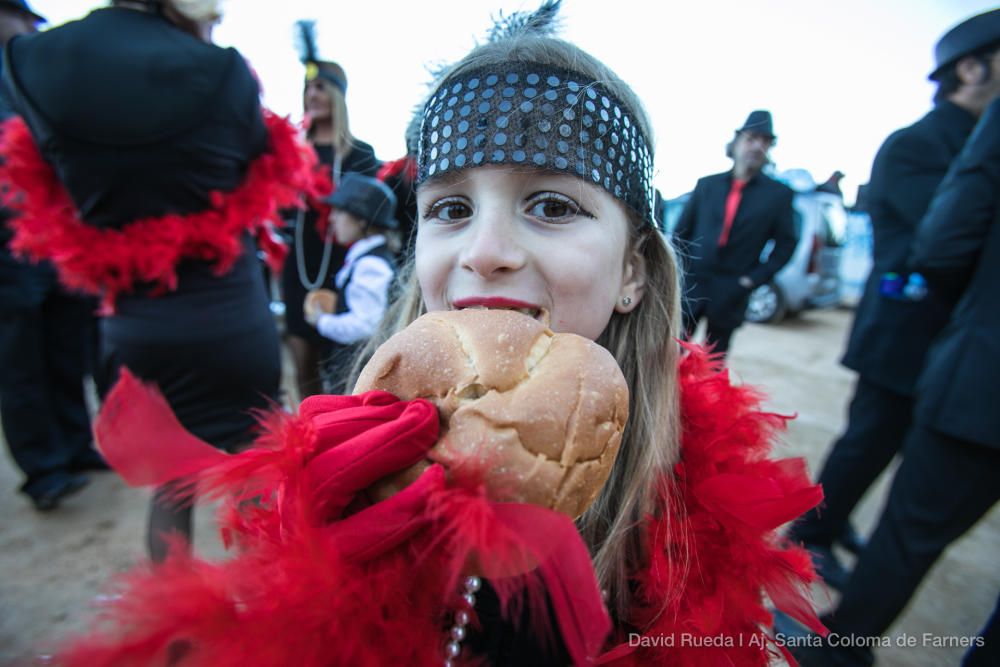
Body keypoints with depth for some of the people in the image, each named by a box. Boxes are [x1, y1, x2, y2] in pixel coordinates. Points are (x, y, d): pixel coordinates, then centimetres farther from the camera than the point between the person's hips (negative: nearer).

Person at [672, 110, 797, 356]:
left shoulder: (779, 194, 4)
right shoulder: (707, 184, 6)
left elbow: (785, 243, 4)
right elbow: (681, 231, 8)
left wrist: (755, 278, -5)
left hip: (730, 294, 0)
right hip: (690, 284, 1)